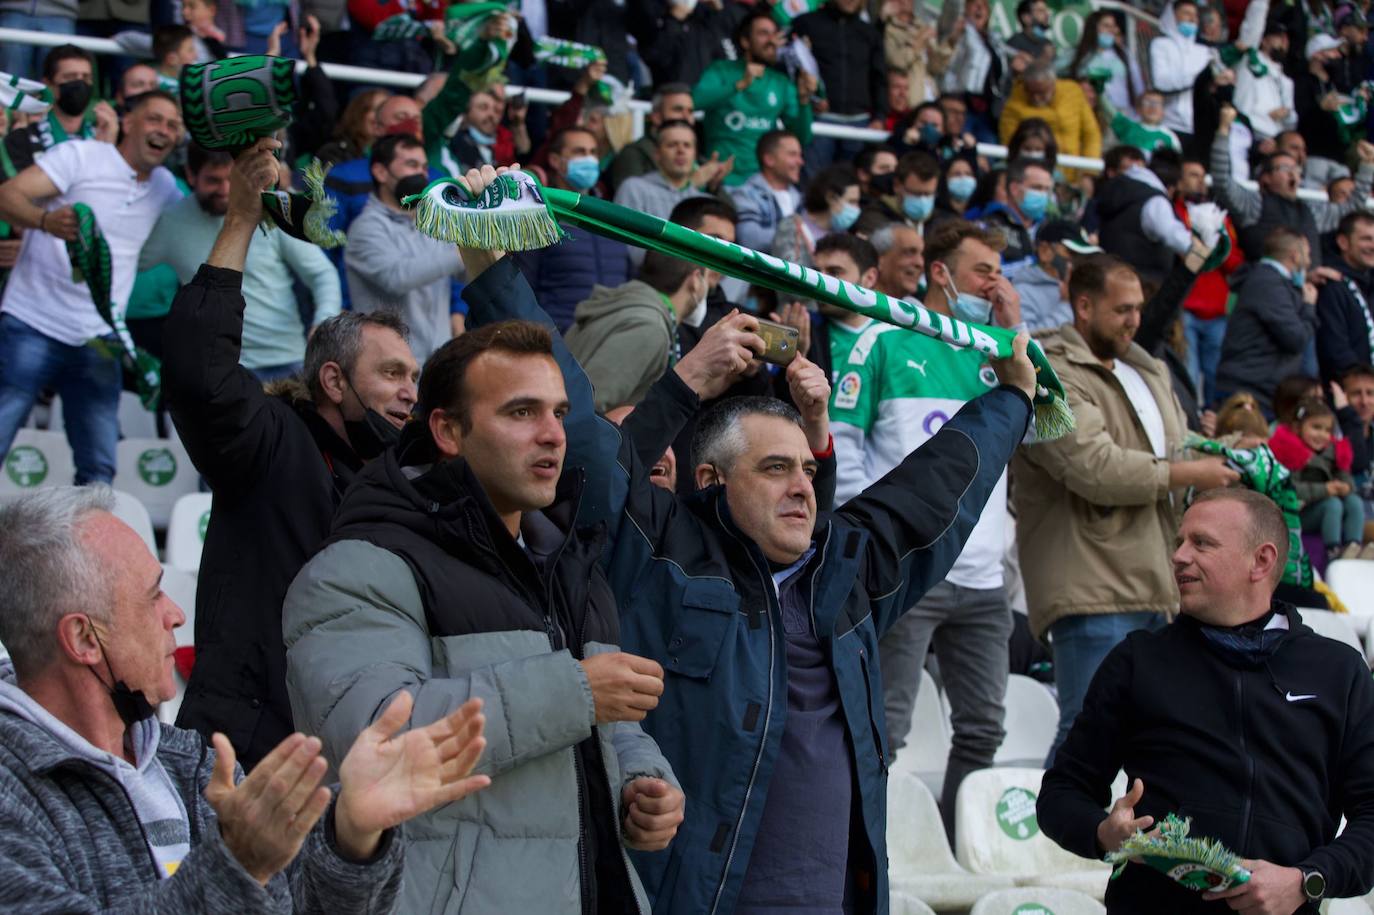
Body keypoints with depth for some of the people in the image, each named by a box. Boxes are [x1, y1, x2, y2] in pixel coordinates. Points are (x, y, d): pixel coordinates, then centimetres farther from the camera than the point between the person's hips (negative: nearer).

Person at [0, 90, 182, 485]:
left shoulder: (164, 186, 14)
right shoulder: (82, 155, -4)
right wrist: (45, 219, -36)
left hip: (98, 343, 5)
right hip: (32, 329, -5)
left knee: (98, 472, 2)